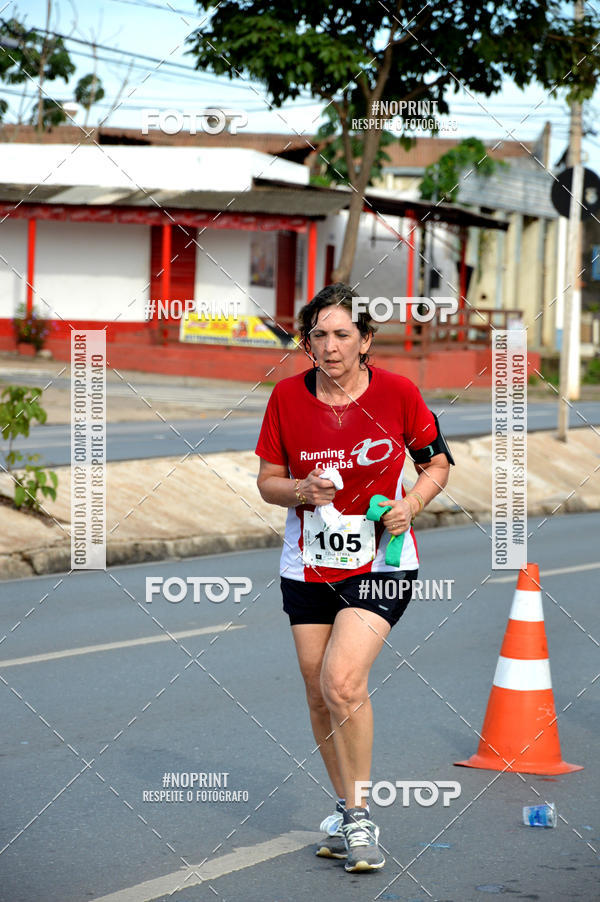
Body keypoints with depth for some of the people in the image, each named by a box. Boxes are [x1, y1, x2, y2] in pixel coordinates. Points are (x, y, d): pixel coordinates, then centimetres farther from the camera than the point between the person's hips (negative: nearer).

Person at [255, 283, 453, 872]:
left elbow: (437, 463, 3)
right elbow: (268, 481, 4)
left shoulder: (397, 393, -10)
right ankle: (348, 811, 28)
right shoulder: (288, 397, -5)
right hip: (308, 564, 4)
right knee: (319, 694, 8)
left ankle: (358, 816, -5)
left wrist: (410, 503, -15)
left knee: (342, 681, -20)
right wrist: (302, 491, -17)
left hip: (380, 563, -3)